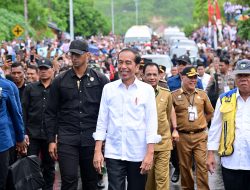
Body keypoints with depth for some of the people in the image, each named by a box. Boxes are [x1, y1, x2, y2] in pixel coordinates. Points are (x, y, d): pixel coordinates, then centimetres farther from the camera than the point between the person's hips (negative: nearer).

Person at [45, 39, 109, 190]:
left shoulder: (100, 80, 3)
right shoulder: (60, 81, 6)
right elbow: (51, 113, 7)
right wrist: (51, 140, 2)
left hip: (92, 138, 0)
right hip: (67, 139, 0)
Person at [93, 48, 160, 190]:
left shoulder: (147, 90, 0)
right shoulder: (109, 88, 5)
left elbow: (151, 122, -2)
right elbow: (102, 121, 6)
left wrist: (150, 153, -9)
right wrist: (98, 150, 1)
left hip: (139, 154, 0)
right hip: (113, 153, 1)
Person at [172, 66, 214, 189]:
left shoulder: (202, 94, 7)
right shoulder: (174, 95, -2)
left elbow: (210, 112, 18)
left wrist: (200, 123, 13)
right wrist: (175, 128, 4)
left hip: (200, 135, 1)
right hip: (183, 136, -1)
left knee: (202, 165, -4)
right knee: (185, 166, 8)